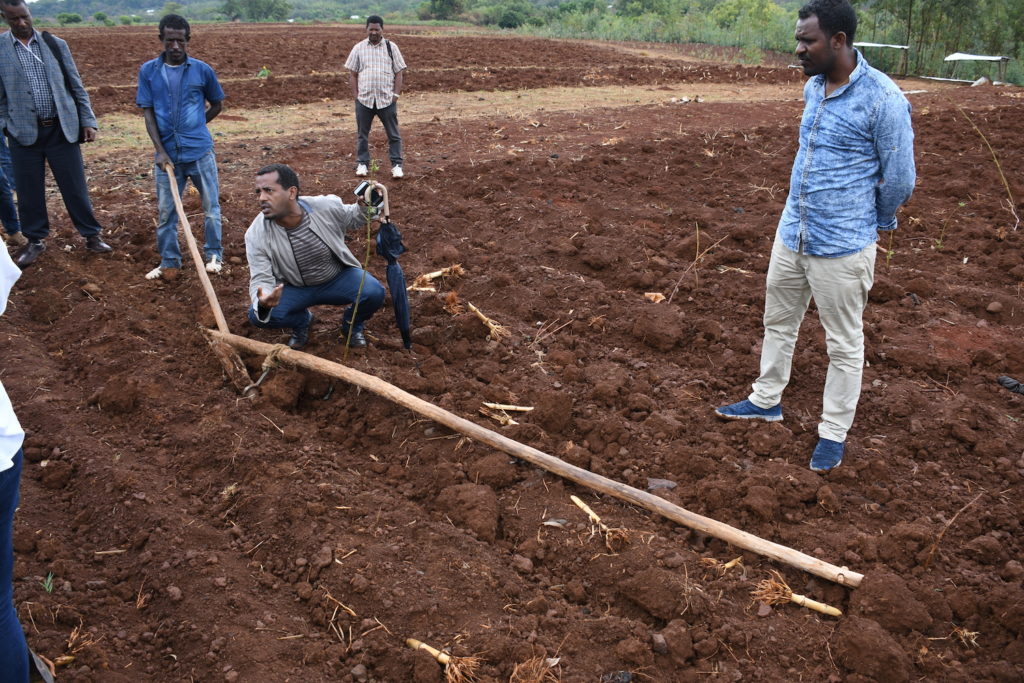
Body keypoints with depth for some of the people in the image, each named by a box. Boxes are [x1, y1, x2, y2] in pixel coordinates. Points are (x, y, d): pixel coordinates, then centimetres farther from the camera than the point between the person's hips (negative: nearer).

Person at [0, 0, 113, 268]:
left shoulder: (55, 44, 3)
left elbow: (76, 86, 5)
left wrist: (88, 121, 1)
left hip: (62, 128, 0)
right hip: (24, 132, 0)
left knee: (75, 186, 5)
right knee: (29, 190, 8)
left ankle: (92, 235, 18)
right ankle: (35, 240, 23)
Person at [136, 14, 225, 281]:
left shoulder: (202, 70, -1)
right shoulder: (148, 71, 1)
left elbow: (217, 104, 13)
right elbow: (147, 112, 0)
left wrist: (195, 127, 6)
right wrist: (160, 150, -9)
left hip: (200, 151, -1)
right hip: (167, 154, 1)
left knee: (211, 206, 8)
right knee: (166, 211, 9)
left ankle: (214, 255, 25)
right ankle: (169, 261, 22)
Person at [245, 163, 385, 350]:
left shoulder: (326, 207, -20)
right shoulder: (256, 235, -22)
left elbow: (353, 219, 2)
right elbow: (261, 279, -20)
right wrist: (262, 303, -44)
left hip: (339, 278, 0)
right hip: (295, 288, 0)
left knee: (374, 292, -29)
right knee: (258, 315, -26)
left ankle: (351, 325, 8)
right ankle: (302, 320, 10)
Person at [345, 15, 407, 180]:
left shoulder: (391, 47, 4)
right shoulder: (359, 48, 5)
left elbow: (399, 73, 4)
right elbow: (352, 74, 7)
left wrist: (396, 94, -5)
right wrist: (356, 95, -2)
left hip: (387, 99, -1)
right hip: (364, 99, 1)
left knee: (393, 134, 1)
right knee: (362, 134, 8)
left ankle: (396, 165, 9)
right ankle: (362, 164, 20)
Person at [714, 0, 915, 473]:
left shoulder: (883, 100, -19)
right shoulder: (812, 88, 4)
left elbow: (900, 179, -11)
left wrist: (871, 225, 5)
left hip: (842, 248, -7)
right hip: (791, 233, 8)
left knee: (844, 343, 8)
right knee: (778, 321, 20)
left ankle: (834, 433, 22)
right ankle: (766, 400, 40)